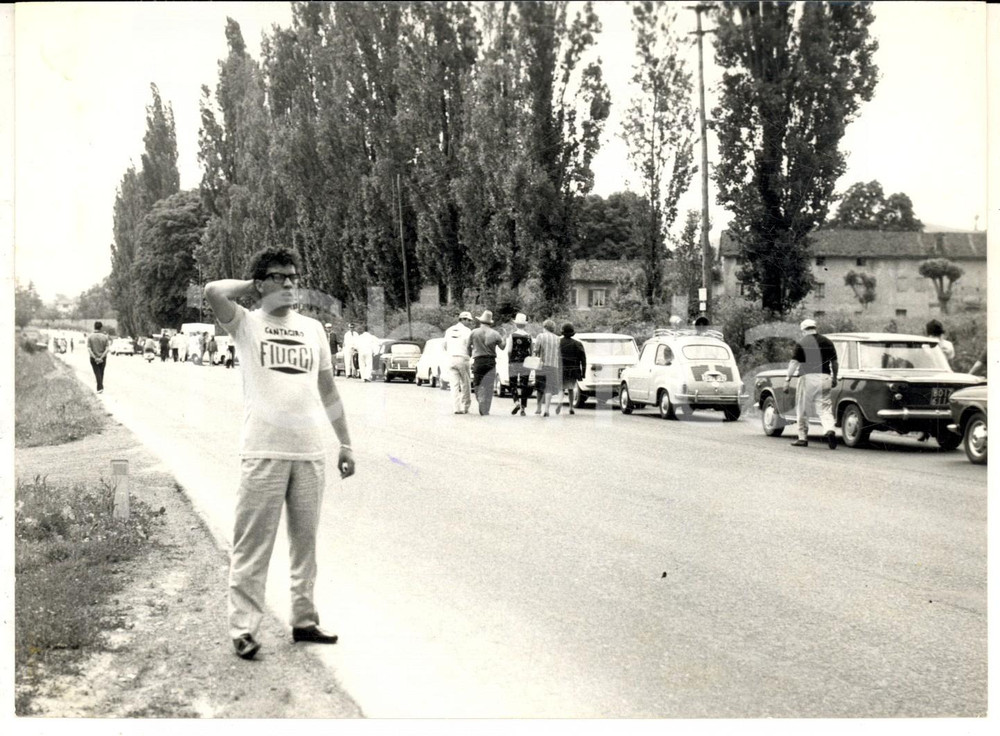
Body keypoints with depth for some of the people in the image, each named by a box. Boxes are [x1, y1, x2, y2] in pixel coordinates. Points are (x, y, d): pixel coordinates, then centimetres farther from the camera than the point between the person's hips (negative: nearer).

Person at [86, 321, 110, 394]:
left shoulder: (90, 336, -9)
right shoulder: (105, 337, -6)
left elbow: (88, 349, -15)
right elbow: (107, 349, -13)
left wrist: (95, 358, -15)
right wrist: (101, 358, -14)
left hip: (93, 358, -1)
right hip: (103, 358, 1)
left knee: (97, 373, 1)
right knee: (101, 373, 17)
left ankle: (100, 387, -16)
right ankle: (99, 387, 26)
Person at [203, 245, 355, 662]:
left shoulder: (313, 328, 15)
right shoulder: (247, 324, 3)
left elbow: (328, 390, 18)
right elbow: (214, 291, -18)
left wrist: (345, 444, 17)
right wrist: (256, 287, 0)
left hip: (311, 451, 4)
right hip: (264, 451, -4)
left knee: (305, 540, 12)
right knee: (253, 542, -4)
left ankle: (304, 620, 22)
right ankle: (243, 627, 1)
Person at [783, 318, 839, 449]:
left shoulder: (802, 343, -3)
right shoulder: (827, 342, 9)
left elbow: (794, 362, -10)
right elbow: (835, 363, 14)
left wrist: (787, 380, -9)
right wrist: (834, 378, 27)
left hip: (808, 377, -4)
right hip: (825, 377, 4)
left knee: (803, 409, 8)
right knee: (824, 407, 5)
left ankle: (803, 438, 13)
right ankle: (829, 430, -20)